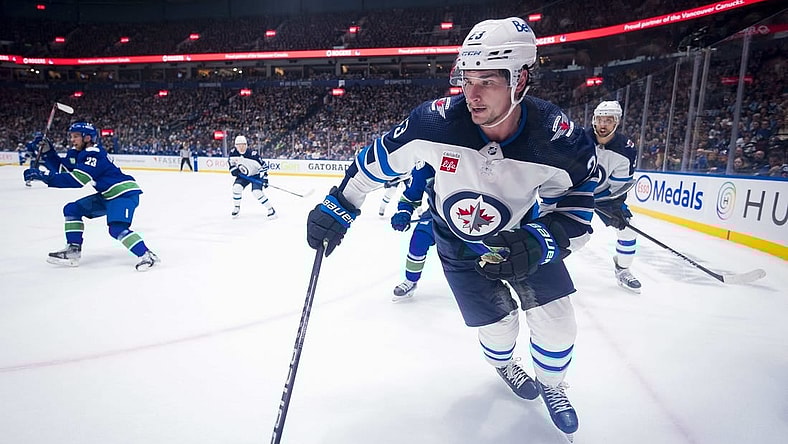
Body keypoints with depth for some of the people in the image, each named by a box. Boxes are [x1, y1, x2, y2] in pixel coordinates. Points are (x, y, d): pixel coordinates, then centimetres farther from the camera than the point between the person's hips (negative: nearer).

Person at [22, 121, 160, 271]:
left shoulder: (94, 154, -20)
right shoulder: (77, 153, 11)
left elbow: (77, 180, -27)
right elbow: (61, 168, 12)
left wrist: (45, 177, -27)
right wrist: (47, 151, 1)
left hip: (125, 192, -10)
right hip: (107, 195, 10)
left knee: (117, 229, -26)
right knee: (72, 209, 10)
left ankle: (147, 255, -22)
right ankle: (73, 250, 15)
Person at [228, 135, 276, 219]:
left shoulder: (253, 154, -29)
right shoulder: (233, 152, -12)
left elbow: (263, 166, -24)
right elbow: (231, 161, 11)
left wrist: (265, 178, -29)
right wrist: (233, 169, -5)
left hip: (256, 175, -5)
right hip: (243, 175, 5)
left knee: (257, 192, -21)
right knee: (236, 187, -15)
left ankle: (270, 209, -8)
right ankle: (236, 208, 7)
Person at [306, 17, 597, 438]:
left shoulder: (558, 138, -28)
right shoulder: (435, 121, -31)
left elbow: (579, 202, -14)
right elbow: (378, 159, -15)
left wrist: (541, 242, -32)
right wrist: (337, 207, -11)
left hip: (524, 235, 2)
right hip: (458, 243, -1)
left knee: (556, 321, 0)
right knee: (498, 323, 3)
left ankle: (551, 386, 36)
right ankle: (504, 365, 44)